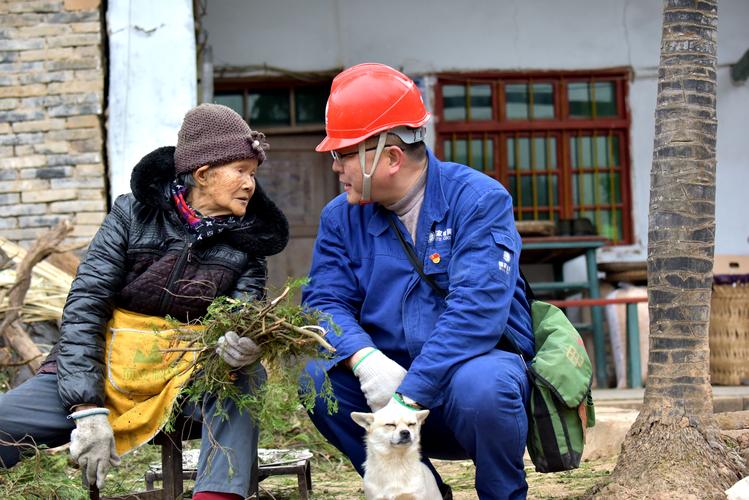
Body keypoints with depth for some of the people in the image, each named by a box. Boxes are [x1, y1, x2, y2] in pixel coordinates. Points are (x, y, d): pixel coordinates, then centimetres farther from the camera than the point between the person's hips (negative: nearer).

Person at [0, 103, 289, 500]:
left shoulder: (247, 244, 6)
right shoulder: (134, 214, -2)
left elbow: (243, 323, -5)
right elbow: (84, 306, -10)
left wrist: (242, 347, -33)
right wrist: (88, 409, -21)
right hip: (99, 372, -2)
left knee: (243, 379, -31)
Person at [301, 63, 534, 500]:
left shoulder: (479, 200, -12)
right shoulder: (341, 217, 4)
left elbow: (476, 308, -24)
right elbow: (326, 301, -6)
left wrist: (408, 397, -32)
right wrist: (366, 360, -28)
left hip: (477, 361, -4)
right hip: (389, 371, 5)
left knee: (480, 383, -37)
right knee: (312, 373, -21)